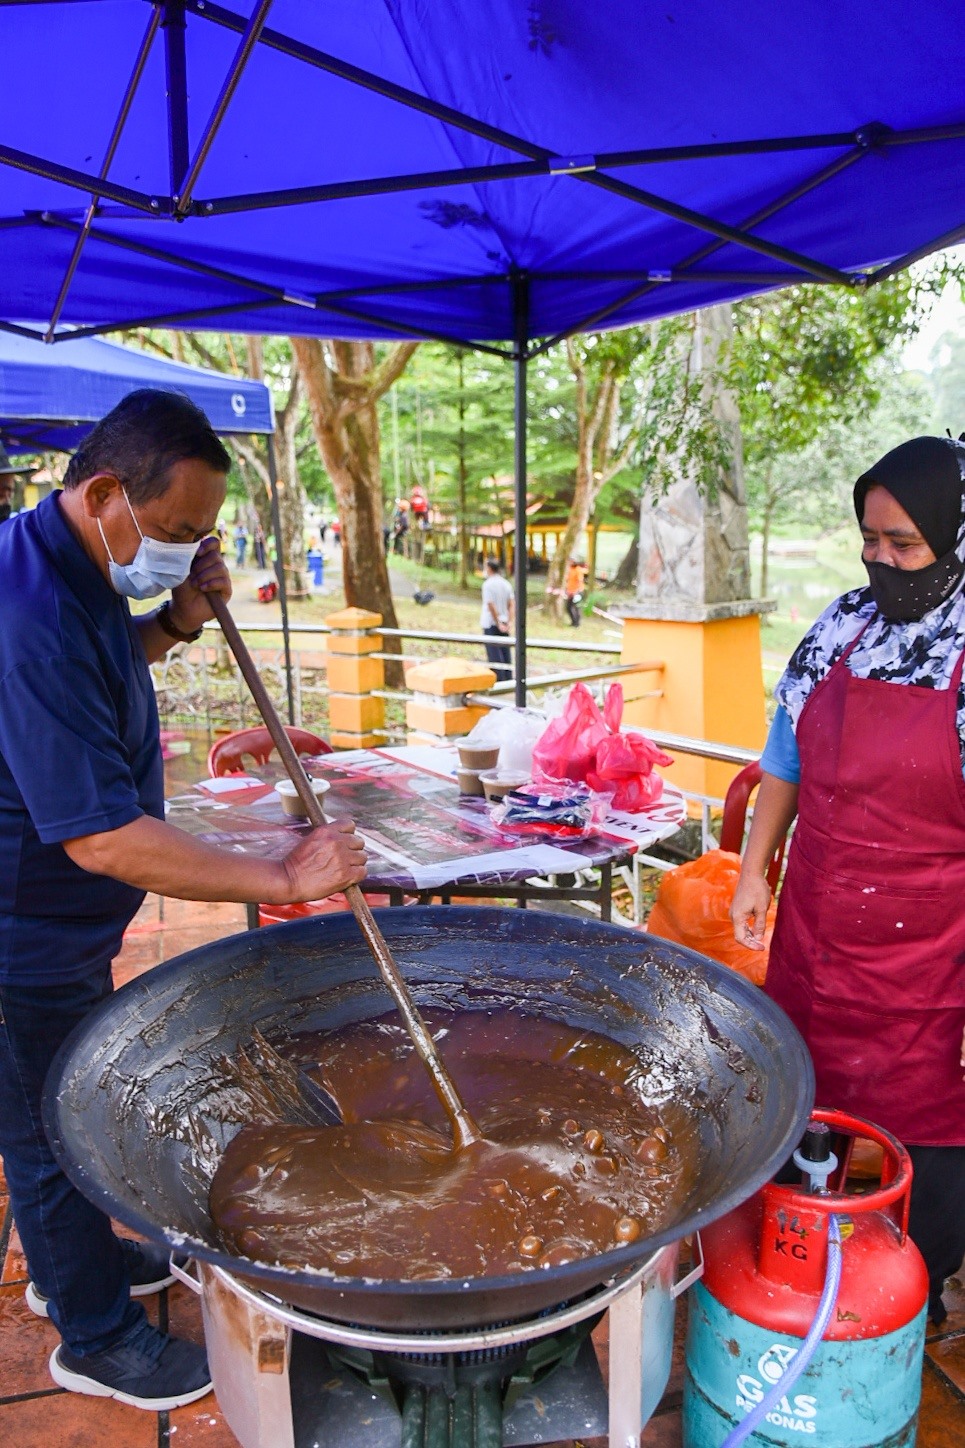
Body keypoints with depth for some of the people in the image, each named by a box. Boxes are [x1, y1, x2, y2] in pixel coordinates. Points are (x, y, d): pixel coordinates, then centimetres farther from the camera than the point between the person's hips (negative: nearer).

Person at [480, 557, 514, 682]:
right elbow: (510, 604, 0)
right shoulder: (506, 583, 6)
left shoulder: (488, 584, -13)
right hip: (504, 622, 6)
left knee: (494, 653, -2)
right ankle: (508, 678, 15)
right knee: (505, 651, 11)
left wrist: (498, 623, -14)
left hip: (491, 623, -6)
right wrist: (509, 621, -4)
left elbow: (491, 605, -18)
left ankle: (499, 678, -3)